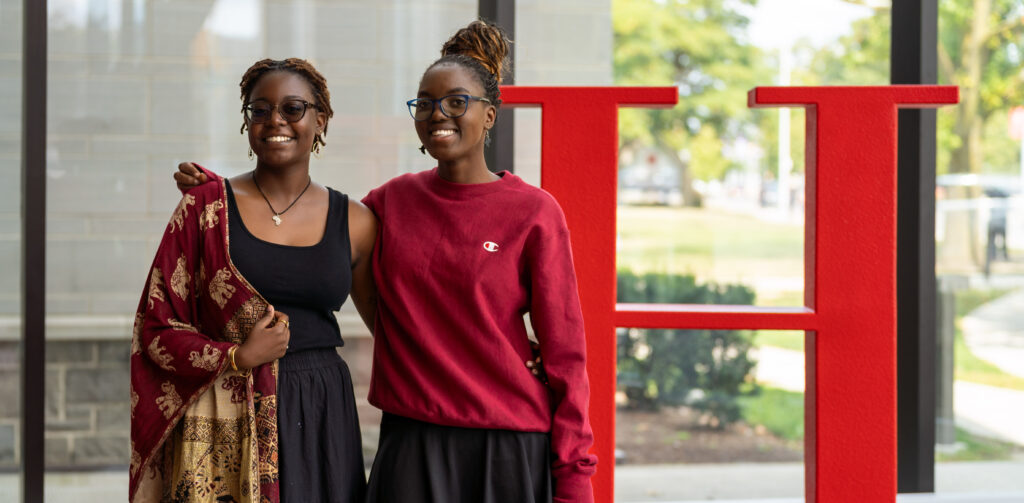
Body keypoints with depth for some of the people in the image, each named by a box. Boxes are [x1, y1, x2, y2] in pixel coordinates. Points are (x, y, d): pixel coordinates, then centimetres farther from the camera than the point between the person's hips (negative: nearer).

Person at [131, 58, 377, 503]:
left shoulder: (354, 222, 7)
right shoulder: (206, 206, 1)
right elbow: (156, 327, 1)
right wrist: (239, 358, -12)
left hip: (320, 417, 2)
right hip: (226, 425, -2)